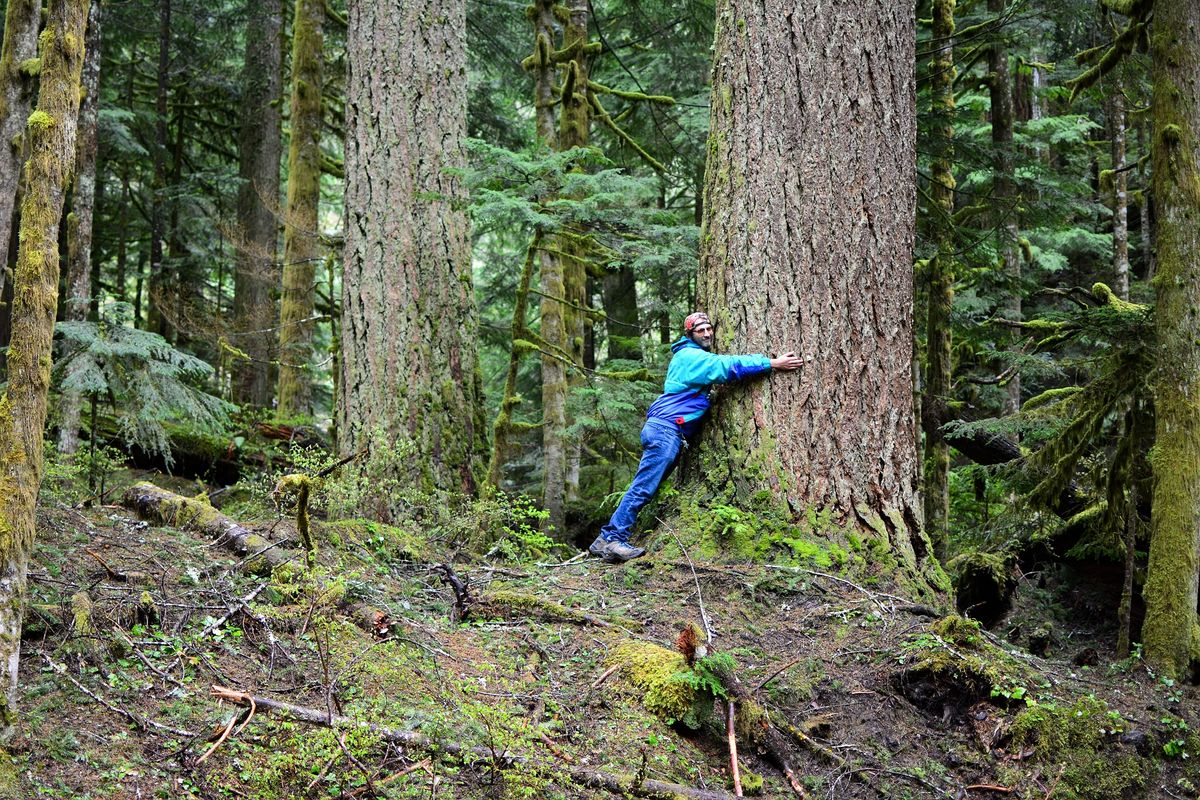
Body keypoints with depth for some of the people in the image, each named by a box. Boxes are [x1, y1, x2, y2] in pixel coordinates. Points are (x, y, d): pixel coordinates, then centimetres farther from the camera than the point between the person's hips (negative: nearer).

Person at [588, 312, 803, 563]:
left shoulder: (695, 357, 24)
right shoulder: (690, 356, -9)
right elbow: (728, 366, -17)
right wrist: (772, 363, -18)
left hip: (666, 431, 10)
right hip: (665, 429, -10)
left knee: (645, 488, 7)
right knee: (644, 487, -15)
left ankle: (607, 540, 5)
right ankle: (612, 538, -19)